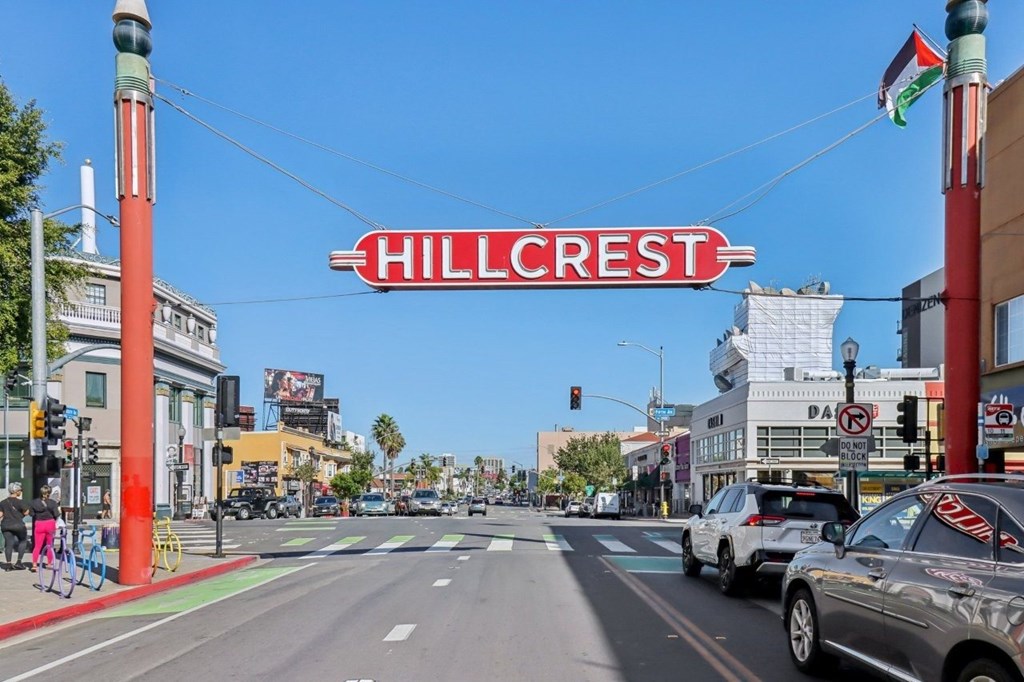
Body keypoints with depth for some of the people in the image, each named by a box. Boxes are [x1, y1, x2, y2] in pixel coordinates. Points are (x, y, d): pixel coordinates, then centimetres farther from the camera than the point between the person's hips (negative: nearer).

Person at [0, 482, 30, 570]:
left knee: (9, 544, 8)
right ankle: (19, 562, 8)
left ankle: (8, 563, 4)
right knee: (23, 540, 14)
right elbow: (26, 512, -10)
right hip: (18, 525, -4)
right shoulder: (20, 501, -10)